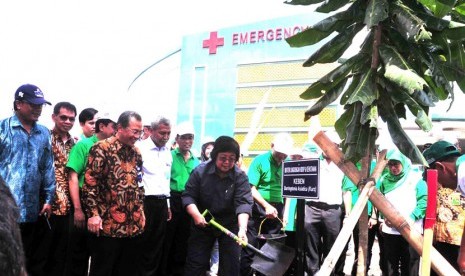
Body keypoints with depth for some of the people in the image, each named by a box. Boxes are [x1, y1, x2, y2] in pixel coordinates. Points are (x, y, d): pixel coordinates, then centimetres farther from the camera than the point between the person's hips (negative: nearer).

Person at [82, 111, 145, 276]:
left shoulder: (136, 152, 11)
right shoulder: (101, 149, -8)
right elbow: (89, 183, -12)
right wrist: (93, 214, -16)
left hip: (133, 225, 6)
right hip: (108, 224, -6)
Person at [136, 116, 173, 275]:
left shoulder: (168, 152, 13)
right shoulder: (140, 148, -8)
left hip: (162, 203, 6)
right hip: (145, 202, -6)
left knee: (157, 244, 11)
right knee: (142, 243, 2)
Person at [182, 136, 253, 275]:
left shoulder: (240, 176, -15)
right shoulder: (200, 171, -11)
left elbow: (243, 203, -25)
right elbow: (188, 195, -10)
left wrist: (242, 228, -40)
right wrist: (196, 214, -27)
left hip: (230, 225, 0)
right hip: (202, 224, 1)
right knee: (195, 264, 5)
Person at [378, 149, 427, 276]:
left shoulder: (416, 177, -2)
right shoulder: (384, 180, 8)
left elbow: (424, 201, -8)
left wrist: (411, 219, -17)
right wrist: (383, 219, 2)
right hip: (389, 230, 3)